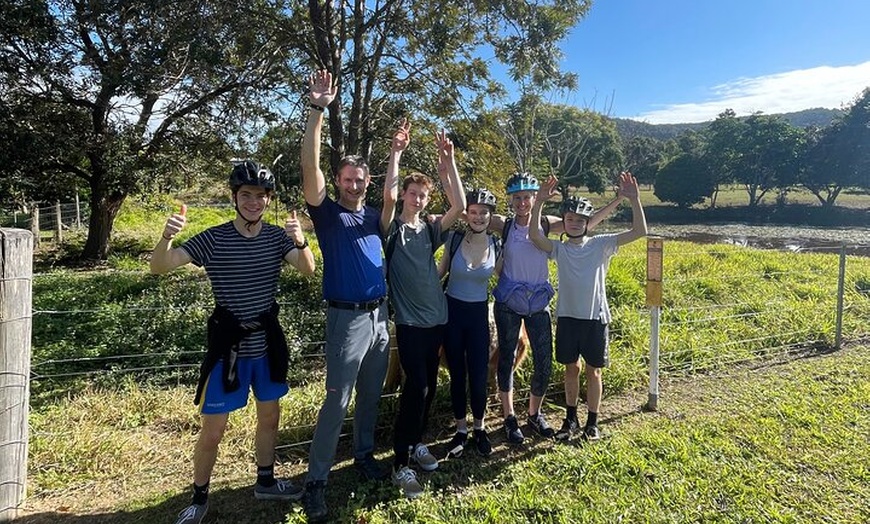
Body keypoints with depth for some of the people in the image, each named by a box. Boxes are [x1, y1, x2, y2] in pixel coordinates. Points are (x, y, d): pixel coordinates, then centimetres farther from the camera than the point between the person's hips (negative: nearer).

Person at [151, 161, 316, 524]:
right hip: (228, 347, -3)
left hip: (268, 343, 4)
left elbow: (308, 269, -16)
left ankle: (265, 481, 39)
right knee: (213, 430, 3)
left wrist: (301, 241, -37)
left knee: (269, 416, 17)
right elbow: (159, 268, -15)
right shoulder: (212, 239, -11)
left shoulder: (277, 236, -3)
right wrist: (166, 236, -36)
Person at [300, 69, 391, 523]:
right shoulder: (328, 213, -5)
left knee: (370, 395, 17)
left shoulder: (373, 216, 13)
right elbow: (310, 167, -15)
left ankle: (364, 454, 35)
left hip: (380, 316, 6)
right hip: (347, 318, -5)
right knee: (336, 400, -4)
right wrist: (318, 110, -24)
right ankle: (315, 481, 7)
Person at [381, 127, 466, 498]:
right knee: (416, 388, -11)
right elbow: (387, 196, -22)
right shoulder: (392, 229, -2)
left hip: (436, 319, 6)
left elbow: (459, 206, -7)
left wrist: (448, 162, -11)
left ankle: (415, 443, 32)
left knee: (428, 387, 13)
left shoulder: (430, 230, 9)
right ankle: (400, 464, 0)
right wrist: (396, 152, -21)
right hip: (409, 321, -5)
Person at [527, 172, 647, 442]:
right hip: (567, 316, 1)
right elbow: (534, 235, -20)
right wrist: (539, 202, -30)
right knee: (571, 368, 14)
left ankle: (592, 422, 26)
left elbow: (639, 231, -10)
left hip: (595, 317, -1)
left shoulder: (601, 245, -2)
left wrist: (634, 200, -23)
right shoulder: (559, 249, -1)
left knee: (594, 371, 10)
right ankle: (571, 418, 30)